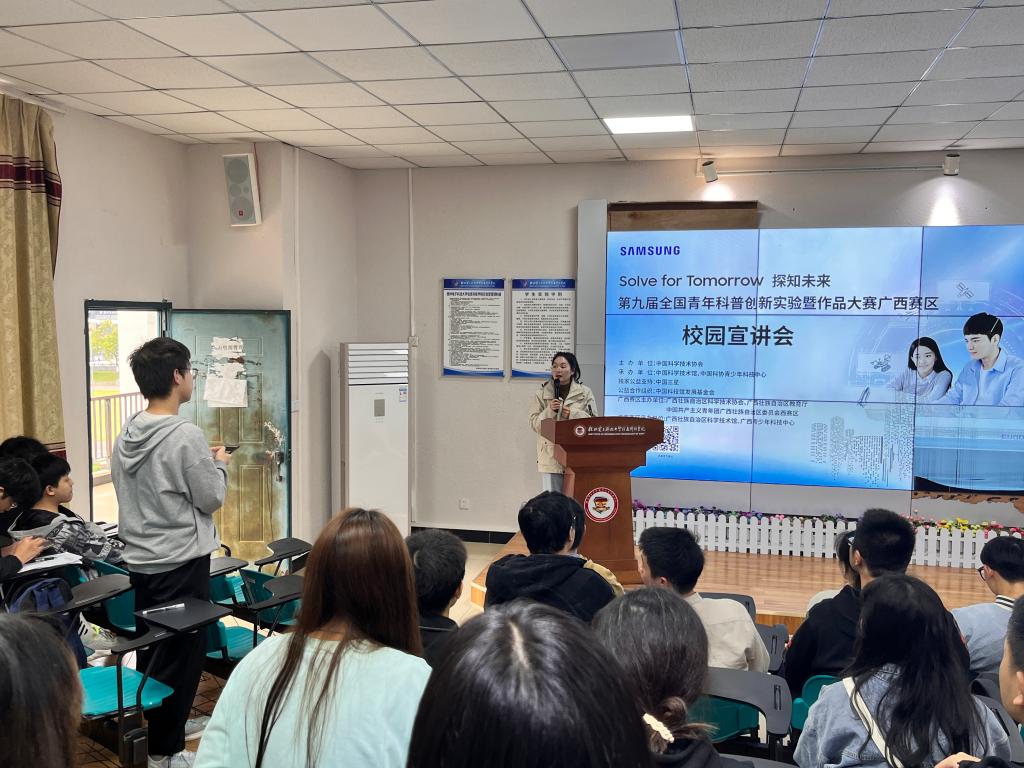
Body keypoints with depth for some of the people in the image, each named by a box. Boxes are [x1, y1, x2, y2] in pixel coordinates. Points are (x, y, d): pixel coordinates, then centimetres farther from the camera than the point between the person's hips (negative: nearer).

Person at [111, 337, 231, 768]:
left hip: (140, 561, 8)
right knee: (182, 655, 4)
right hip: (181, 563, -8)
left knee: (151, 650, 20)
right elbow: (211, 498, -14)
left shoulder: (125, 437, 3)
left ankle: (170, 723, 38)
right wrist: (219, 465, 3)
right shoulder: (186, 435, -20)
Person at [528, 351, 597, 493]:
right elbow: (534, 424, 4)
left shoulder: (585, 393, 7)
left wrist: (572, 414, -11)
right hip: (550, 455, 0)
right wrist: (549, 411, -12)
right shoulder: (541, 394, 7)